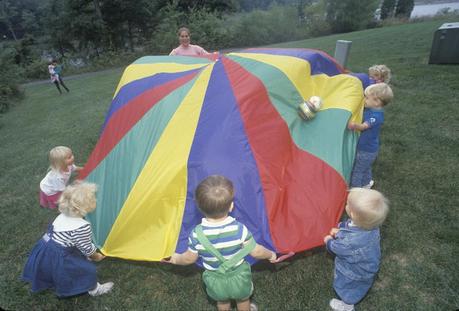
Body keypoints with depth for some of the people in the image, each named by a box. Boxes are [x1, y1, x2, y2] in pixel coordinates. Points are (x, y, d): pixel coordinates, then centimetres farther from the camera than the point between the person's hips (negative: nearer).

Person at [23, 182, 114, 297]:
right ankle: (94, 289, 30)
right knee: (88, 268, 8)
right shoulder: (82, 226, -28)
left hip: (44, 252, 8)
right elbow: (87, 248, -14)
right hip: (57, 257, -8)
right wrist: (96, 256, 7)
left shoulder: (63, 216, -3)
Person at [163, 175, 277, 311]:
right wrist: (271, 255, 4)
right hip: (239, 278, -1)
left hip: (216, 282, 1)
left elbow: (189, 259, -11)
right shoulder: (239, 229, -30)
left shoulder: (197, 234, -27)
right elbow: (256, 252, -17)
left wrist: (175, 259, 11)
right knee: (243, 299, 32)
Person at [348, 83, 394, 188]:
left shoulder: (376, 116, -29)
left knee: (357, 170, 5)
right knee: (365, 167, 29)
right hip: (364, 147, 9)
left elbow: (364, 126, -42)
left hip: (367, 150, -9)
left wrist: (354, 125, -62)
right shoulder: (369, 109, -2)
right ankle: (367, 182, 50)